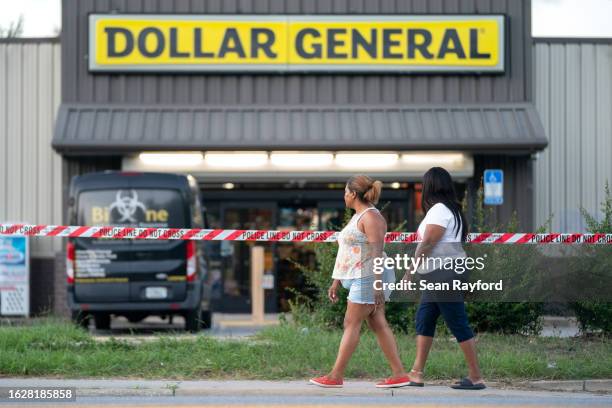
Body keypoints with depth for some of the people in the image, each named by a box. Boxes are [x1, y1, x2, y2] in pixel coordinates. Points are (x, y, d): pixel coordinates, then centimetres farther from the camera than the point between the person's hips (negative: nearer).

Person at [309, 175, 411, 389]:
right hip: (359, 279, 10)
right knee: (378, 325, 6)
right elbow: (347, 254, 23)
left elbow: (377, 252, -20)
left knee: (351, 323, -7)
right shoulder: (357, 217, 19)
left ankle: (336, 376, -5)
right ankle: (399, 374, 4)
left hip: (369, 278, -10)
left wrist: (377, 284, -25)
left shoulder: (370, 217, -12)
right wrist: (336, 282, 22)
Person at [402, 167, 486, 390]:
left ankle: (476, 377, -5)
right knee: (424, 320, 12)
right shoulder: (452, 210, 17)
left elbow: (427, 244, -16)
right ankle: (417, 373, 14)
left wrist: (409, 272, -12)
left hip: (443, 274, -10)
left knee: (458, 325, -7)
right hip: (438, 276, 10)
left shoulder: (439, 210, -13)